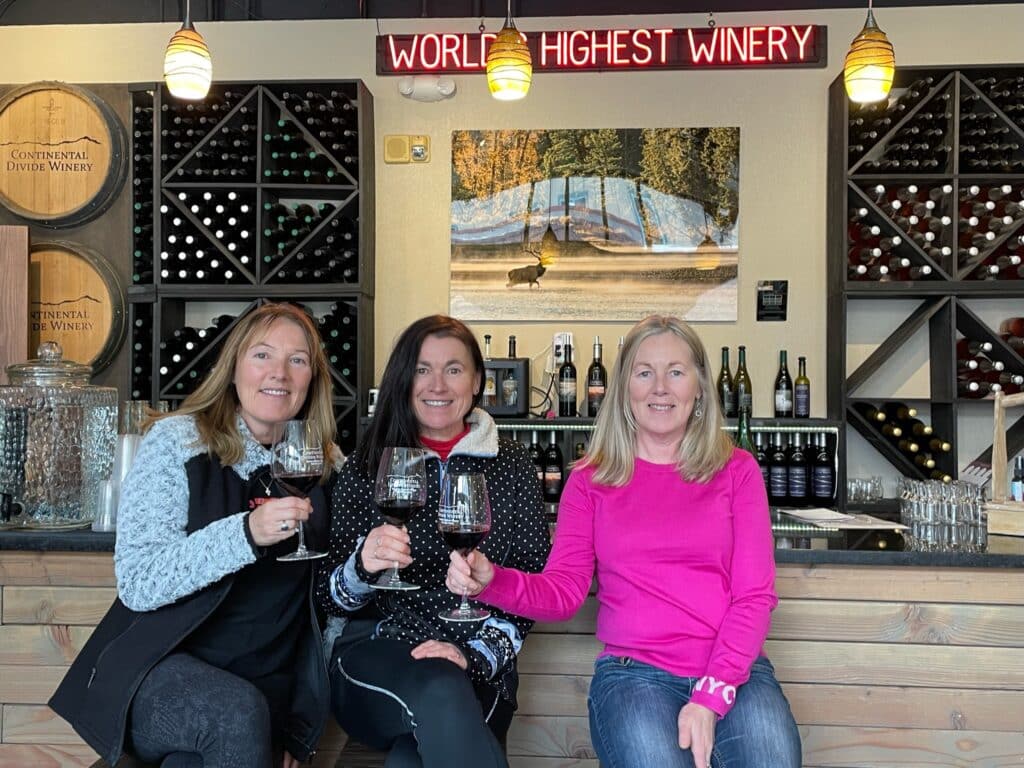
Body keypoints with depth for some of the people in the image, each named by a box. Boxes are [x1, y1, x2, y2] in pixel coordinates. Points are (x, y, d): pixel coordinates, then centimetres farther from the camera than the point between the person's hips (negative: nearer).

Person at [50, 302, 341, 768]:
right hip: (162, 671, -1)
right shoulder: (177, 439, -4)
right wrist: (246, 533, -28)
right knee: (238, 714, -32)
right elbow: (136, 584, -13)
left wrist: (298, 730, 5)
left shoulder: (325, 463, 5)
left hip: (271, 687, 1)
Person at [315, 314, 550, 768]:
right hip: (374, 654, 0)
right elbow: (330, 597, 5)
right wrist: (363, 566, -19)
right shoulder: (366, 465, 8)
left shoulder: (510, 465, 8)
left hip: (478, 671, 0)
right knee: (441, 691, -34)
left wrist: (476, 655, -13)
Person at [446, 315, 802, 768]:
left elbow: (754, 595, 2)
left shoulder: (736, 471, 8)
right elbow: (562, 591, 1)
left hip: (735, 670, 1)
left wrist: (711, 696, -12)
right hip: (634, 672, 0)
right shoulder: (590, 481, 10)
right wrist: (490, 581, -20)